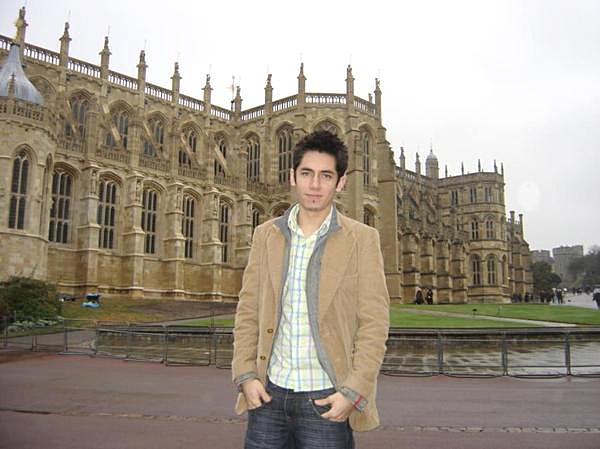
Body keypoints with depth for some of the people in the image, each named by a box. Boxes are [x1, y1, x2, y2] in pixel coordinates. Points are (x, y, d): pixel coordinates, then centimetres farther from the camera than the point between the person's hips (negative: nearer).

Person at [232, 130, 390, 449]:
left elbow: (374, 324, -5)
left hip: (326, 401, -2)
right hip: (269, 393, 3)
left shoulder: (362, 239, -3)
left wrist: (353, 392, -11)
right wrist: (245, 375, -1)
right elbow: (248, 312, 8)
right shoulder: (265, 235, 7)